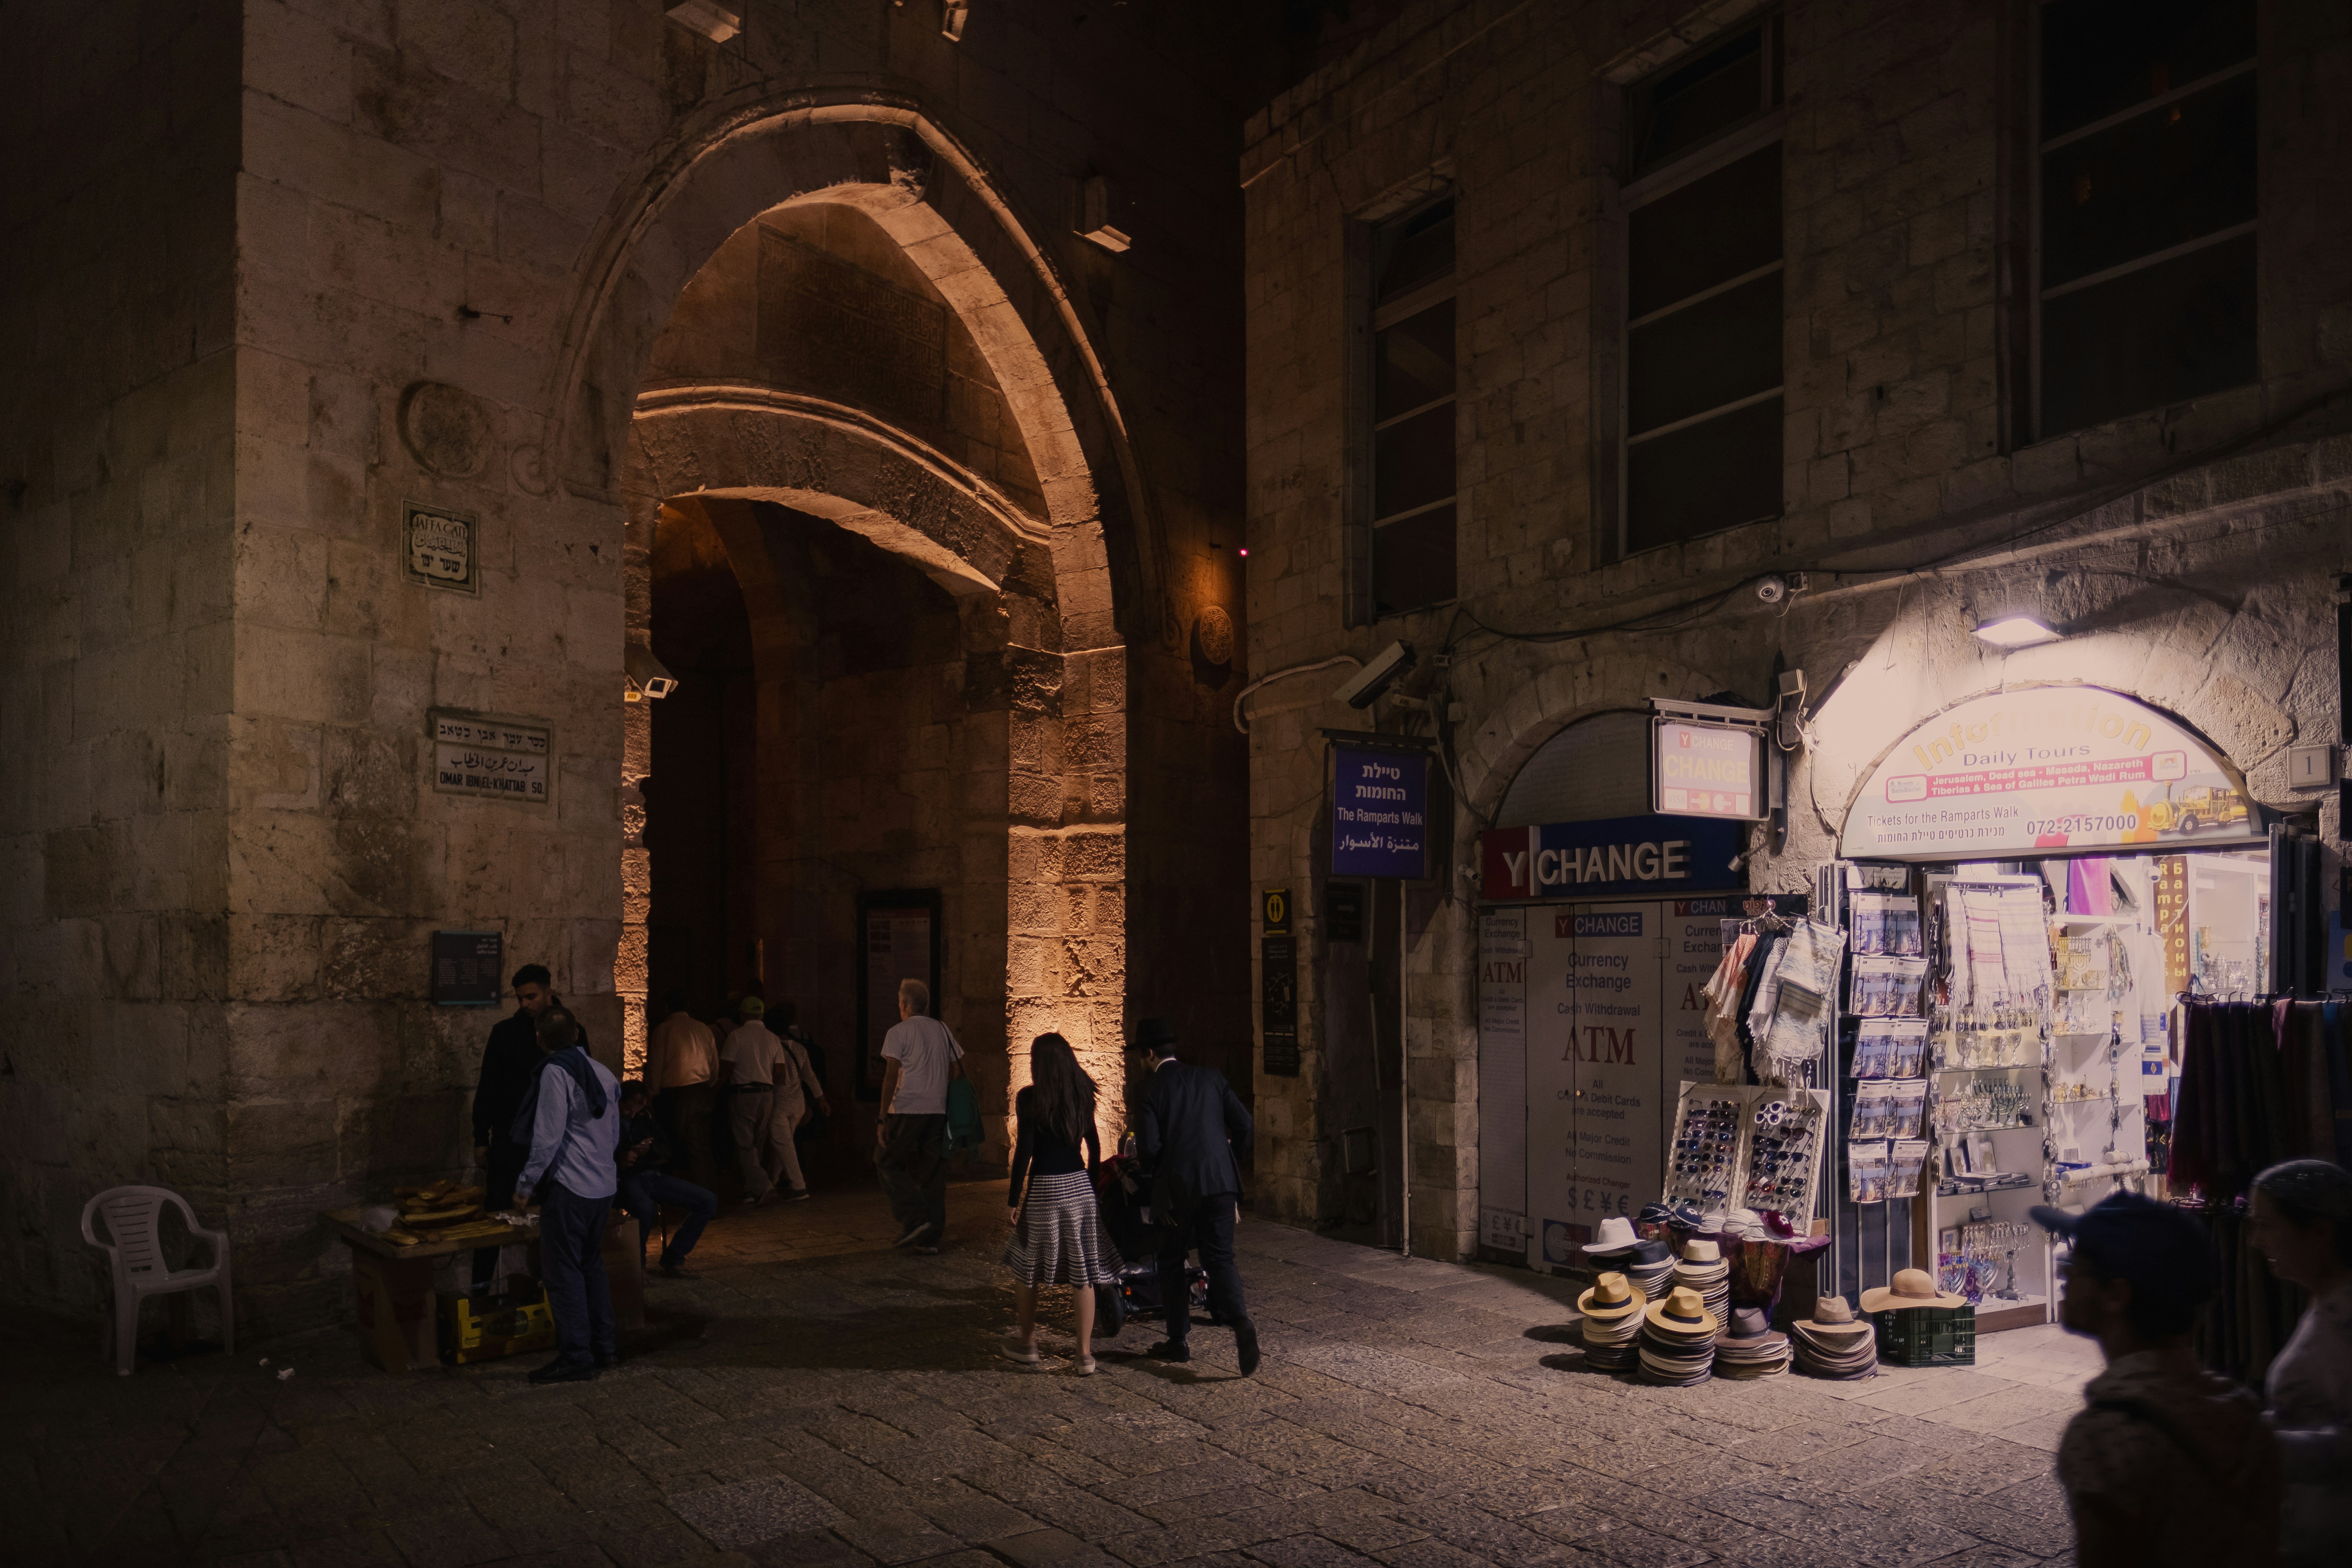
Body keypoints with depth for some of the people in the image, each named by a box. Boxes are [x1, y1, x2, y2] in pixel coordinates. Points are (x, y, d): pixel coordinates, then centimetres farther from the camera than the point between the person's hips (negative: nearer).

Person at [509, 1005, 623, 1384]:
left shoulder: (556, 1073, -13)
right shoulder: (604, 1074, 11)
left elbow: (547, 1137, -17)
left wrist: (525, 1186, -11)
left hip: (568, 1186, -8)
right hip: (603, 1186, 8)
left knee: (564, 1272, -1)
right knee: (592, 1266, 18)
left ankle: (576, 1359, 2)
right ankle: (604, 1347, 23)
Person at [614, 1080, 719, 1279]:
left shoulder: (646, 1119, 15)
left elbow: (666, 1151, 13)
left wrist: (651, 1147, -9)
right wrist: (621, 1161, -27)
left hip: (654, 1176, 7)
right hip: (626, 1179, -7)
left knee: (709, 1201, -6)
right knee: (645, 1208, -41)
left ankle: (673, 1261, -2)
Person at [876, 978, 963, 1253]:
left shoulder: (899, 1032, -3)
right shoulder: (944, 1031, 13)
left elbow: (890, 1078, -8)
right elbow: (958, 1072, 12)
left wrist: (883, 1119, -7)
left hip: (906, 1110, -5)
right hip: (938, 1111, 5)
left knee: (887, 1162, 9)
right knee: (933, 1173, 8)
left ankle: (915, 1219, -4)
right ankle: (931, 1237, 8)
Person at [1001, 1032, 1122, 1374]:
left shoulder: (1029, 1099, -10)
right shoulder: (1082, 1096, 4)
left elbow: (1025, 1151, -11)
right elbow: (1094, 1146, 10)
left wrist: (1013, 1198, -6)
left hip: (1043, 1188, -4)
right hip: (1079, 1186, 4)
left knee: (1028, 1268, 16)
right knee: (1082, 1273, 6)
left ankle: (1026, 1343, 28)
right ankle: (1085, 1354, 8)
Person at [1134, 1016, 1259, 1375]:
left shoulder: (1151, 1091, -5)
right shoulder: (1211, 1079, 7)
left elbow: (1149, 1147, -12)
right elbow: (1246, 1126, 3)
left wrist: (1149, 1165, 11)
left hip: (1178, 1187, -3)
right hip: (1221, 1182, 3)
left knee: (1172, 1263, 14)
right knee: (1219, 1258, 7)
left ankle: (1179, 1341, 20)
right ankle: (1239, 1320, -18)